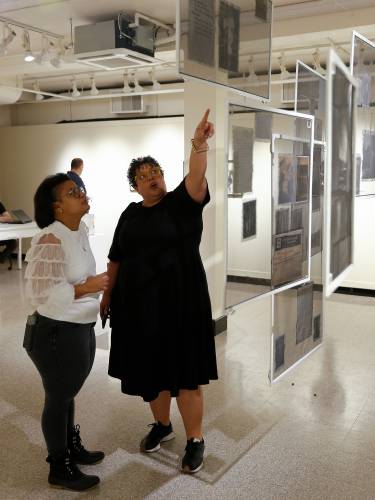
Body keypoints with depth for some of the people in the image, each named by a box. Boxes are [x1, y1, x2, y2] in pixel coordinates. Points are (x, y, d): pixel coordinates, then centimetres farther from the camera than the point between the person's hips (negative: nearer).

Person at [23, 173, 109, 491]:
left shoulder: (80, 230, 4)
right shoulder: (51, 241, -24)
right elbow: (40, 293, -28)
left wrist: (96, 301, 23)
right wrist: (86, 288, -29)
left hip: (81, 328, 8)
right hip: (56, 333, -8)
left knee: (68, 394, 24)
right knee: (58, 398, 9)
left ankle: (73, 447, 43)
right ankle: (60, 469, 27)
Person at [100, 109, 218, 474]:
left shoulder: (181, 203, -4)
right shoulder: (130, 214, 9)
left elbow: (196, 178, -24)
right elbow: (116, 259, 14)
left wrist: (199, 143, -38)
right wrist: (107, 294, 15)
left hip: (179, 302, -5)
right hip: (138, 304, 5)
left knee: (184, 372, 1)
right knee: (149, 368, 15)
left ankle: (195, 440, 18)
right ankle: (162, 425, 37)